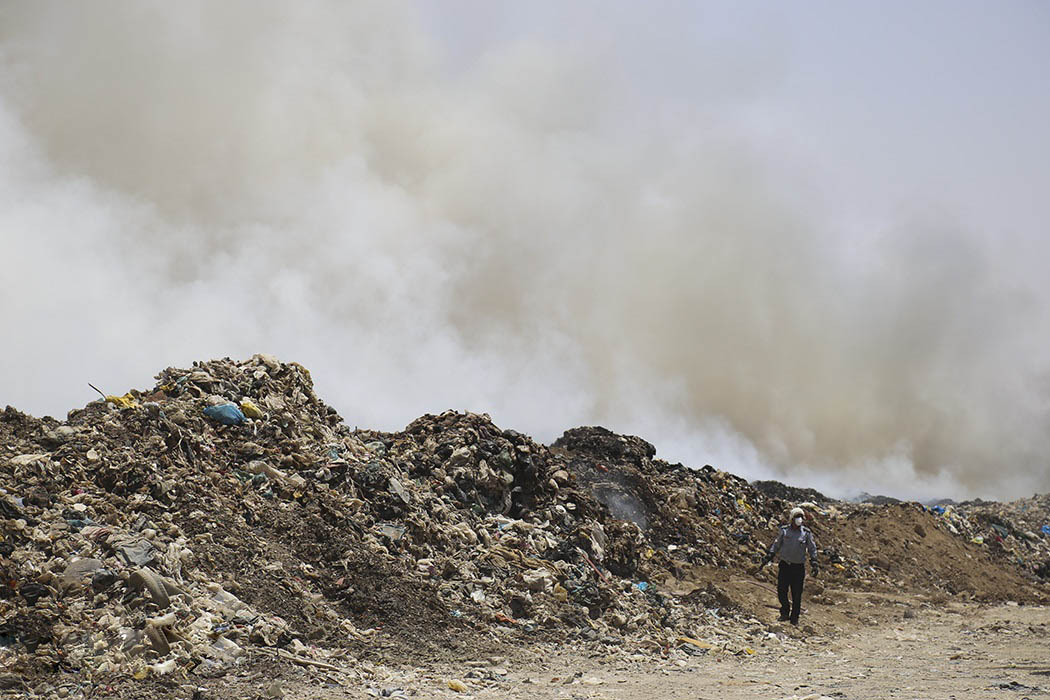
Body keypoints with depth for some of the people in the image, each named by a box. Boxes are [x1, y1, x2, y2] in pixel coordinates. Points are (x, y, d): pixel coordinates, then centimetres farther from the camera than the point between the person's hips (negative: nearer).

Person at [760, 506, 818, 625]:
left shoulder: (806, 533, 0)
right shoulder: (784, 531, 2)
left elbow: (812, 549, 7)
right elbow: (775, 545, 11)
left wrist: (814, 564, 1)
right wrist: (767, 558, 8)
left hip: (798, 567, -1)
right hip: (785, 565, 1)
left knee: (797, 594, 1)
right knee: (781, 591, -3)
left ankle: (794, 618, 12)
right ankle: (785, 612, 19)